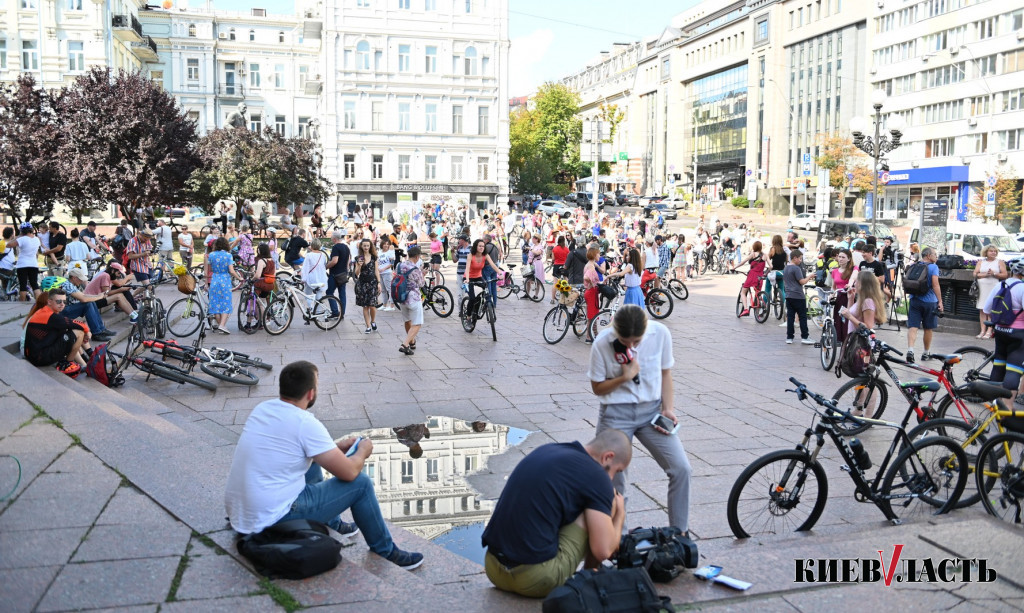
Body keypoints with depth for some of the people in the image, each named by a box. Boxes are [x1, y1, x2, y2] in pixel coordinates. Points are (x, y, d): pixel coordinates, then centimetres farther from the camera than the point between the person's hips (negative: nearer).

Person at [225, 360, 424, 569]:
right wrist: (362, 452, 7)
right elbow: (349, 472, -14)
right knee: (361, 483, 1)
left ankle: (332, 525, 46)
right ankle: (386, 553, 20)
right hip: (272, 520, -8)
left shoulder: (262, 409, 4)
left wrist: (336, 447, 21)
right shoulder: (305, 423, -19)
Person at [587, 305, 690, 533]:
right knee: (612, 480, 1)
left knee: (681, 469, -10)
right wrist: (624, 377, -21)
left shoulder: (661, 333, -11)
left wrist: (668, 409, -5)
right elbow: (597, 387, -4)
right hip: (616, 414, -2)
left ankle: (680, 532, 8)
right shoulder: (602, 343, -16)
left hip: (652, 411, 2)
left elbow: (665, 373, 4)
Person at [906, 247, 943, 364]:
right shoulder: (933, 267, -7)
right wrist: (940, 301, -13)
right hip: (929, 301, -3)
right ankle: (926, 353, 23)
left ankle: (910, 350, -22)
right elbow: (935, 285, -15)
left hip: (914, 300, 3)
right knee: (928, 328, 12)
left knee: (912, 327, -3)